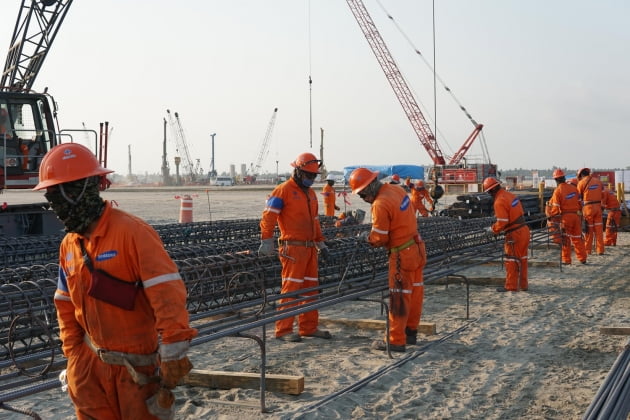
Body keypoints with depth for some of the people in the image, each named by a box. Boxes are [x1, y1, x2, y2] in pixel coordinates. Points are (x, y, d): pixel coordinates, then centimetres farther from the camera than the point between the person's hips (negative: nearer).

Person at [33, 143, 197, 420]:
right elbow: (66, 305, 16)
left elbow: (168, 294, -25)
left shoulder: (132, 232, -19)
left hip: (138, 365, -6)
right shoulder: (69, 245, 5)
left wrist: (173, 360, -27)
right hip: (93, 363, 6)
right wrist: (75, 355, 10)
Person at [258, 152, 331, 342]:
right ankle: (283, 330, -3)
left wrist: (321, 243, 23)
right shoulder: (283, 190, -8)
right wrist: (267, 242, -21)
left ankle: (309, 327, 19)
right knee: (291, 289, -8)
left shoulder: (311, 193, 18)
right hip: (293, 248, -8)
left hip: (310, 248, 8)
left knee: (311, 288, 11)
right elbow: (268, 217, -14)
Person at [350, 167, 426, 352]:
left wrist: (368, 237, 4)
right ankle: (410, 332, 29)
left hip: (402, 254, -9)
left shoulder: (380, 205, -22)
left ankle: (396, 341, 5)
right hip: (417, 247, 9)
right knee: (415, 292, 16)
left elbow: (379, 238, -17)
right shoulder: (397, 190, 3)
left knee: (399, 298, -1)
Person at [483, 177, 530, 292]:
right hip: (524, 230, 9)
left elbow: (502, 223, -21)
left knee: (511, 261, 2)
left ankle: (511, 286, 9)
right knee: (522, 259, 16)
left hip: (514, 234, -9)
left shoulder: (499, 202, -18)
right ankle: (523, 285, 24)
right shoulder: (510, 195, 9)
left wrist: (493, 229, -3)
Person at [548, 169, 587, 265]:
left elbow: (555, 207, -12)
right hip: (576, 215, 4)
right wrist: (580, 212, 21)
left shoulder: (558, 190, -11)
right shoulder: (573, 188, 4)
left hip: (566, 216, -4)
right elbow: (579, 202, 9)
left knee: (565, 238, 5)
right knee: (577, 237, 13)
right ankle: (582, 258, 16)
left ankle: (566, 259, 7)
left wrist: (551, 215, 5)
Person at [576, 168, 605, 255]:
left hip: (588, 207, -3)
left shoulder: (581, 183, -4)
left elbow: (578, 196, 0)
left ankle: (588, 250, 10)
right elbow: (603, 194, 10)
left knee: (589, 230, 4)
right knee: (599, 229, 6)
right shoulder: (598, 181, 9)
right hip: (598, 206, 3)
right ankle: (600, 250, 5)